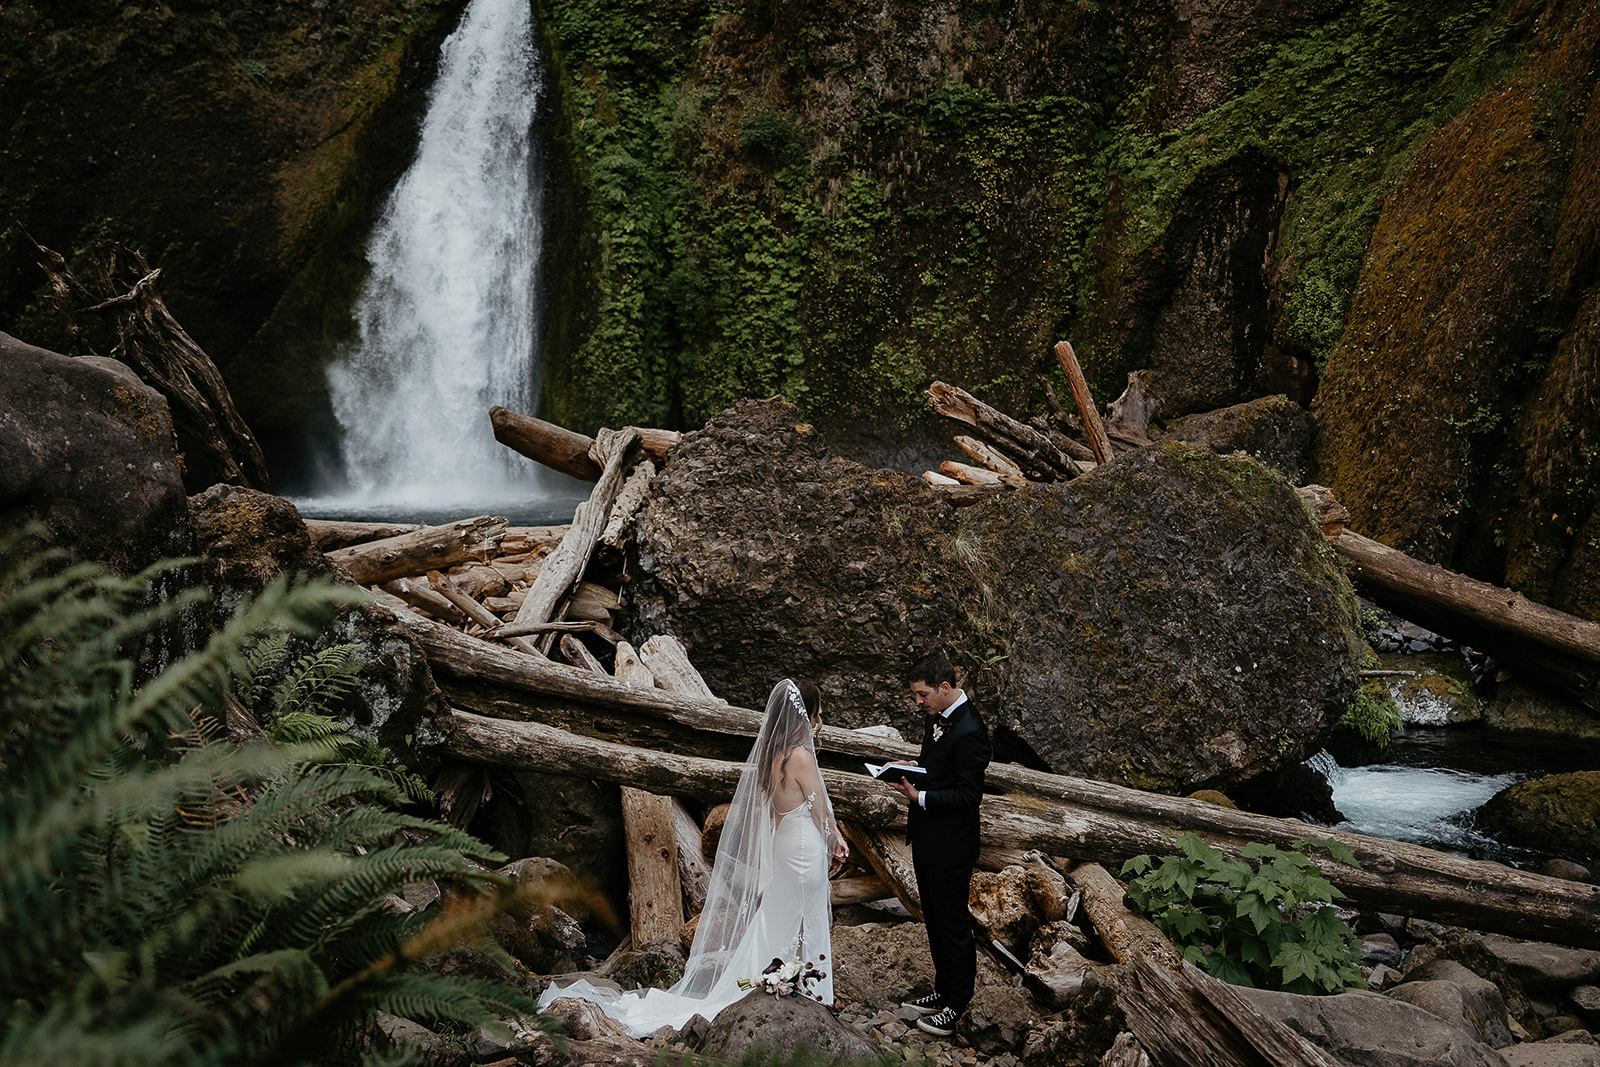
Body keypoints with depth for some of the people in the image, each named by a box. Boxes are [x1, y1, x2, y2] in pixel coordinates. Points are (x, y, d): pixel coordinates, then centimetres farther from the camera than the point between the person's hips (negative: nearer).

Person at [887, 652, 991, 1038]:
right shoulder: (938, 716, 4)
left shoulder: (968, 732, -25)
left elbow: (969, 796, -23)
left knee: (953, 924, 5)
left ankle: (958, 1006, 19)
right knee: (934, 920, 21)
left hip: (950, 846, -10)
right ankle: (944, 991, 36)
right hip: (927, 839, 10)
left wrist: (920, 797, -25)